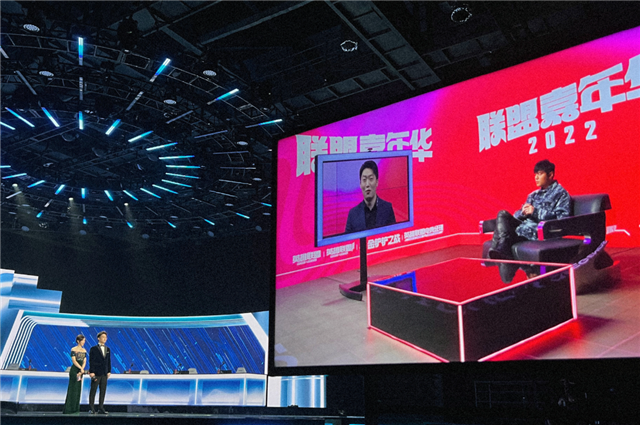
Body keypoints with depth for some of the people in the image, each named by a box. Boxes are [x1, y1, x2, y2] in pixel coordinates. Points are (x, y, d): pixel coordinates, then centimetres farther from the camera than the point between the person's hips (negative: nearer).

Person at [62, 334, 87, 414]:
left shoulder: (84, 350, 11)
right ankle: (69, 409, -2)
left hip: (80, 370, 6)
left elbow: (84, 361, 7)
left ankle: (76, 408, 12)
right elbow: (74, 360, -14)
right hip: (74, 370, -6)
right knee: (73, 388, -6)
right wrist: (81, 368, -19)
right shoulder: (73, 349, -6)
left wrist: (81, 371, -7)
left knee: (78, 388, 7)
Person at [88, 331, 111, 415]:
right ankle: (91, 409, 6)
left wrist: (109, 371, 8)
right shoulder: (94, 349, -3)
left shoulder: (108, 349, 13)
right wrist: (92, 372, -13)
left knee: (103, 391, 6)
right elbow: (91, 361, -7)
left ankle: (101, 408, 11)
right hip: (96, 373, -5)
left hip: (104, 374, 5)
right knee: (93, 391, 0)